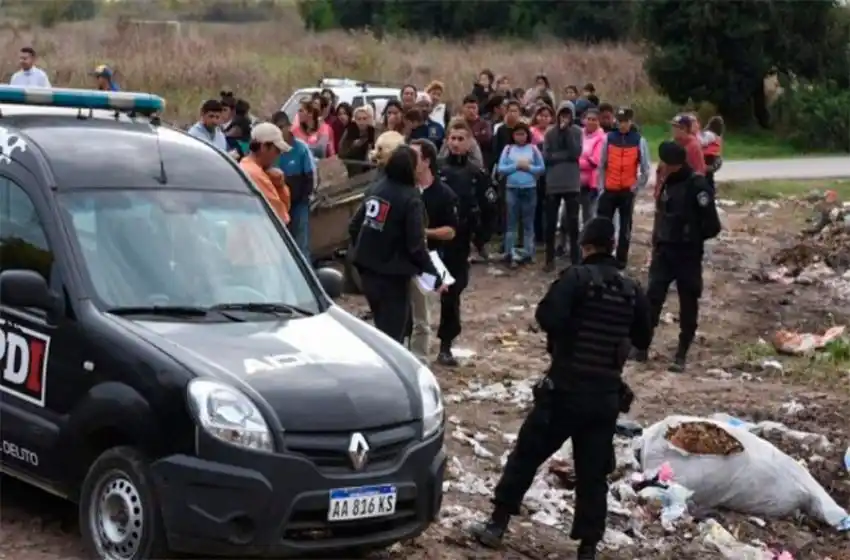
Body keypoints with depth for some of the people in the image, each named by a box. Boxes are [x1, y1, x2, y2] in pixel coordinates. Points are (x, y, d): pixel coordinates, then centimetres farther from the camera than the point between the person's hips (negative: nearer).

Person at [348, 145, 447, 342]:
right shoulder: (410, 198, -15)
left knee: (382, 327, 22)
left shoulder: (376, 188, 5)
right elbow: (416, 245, -18)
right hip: (392, 273, -7)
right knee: (393, 333, 1)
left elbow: (354, 226, 10)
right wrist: (435, 277, -11)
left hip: (367, 269, 7)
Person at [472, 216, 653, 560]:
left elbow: (549, 318, -23)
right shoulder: (632, 289, 5)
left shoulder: (576, 278, -10)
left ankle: (497, 525, 14)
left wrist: (571, 324, -1)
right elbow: (643, 339, 14)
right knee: (593, 474, 9)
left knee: (526, 455, 10)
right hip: (607, 395, 4)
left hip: (566, 389, -4)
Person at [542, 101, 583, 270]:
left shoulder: (577, 132, 1)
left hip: (572, 184, -1)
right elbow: (546, 157, -3)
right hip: (553, 184, 1)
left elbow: (576, 153, -12)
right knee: (550, 223, 5)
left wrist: (567, 132, -14)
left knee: (573, 222, 1)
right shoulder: (550, 133, 3)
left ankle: (575, 259, 6)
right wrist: (565, 155, -13)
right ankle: (550, 259, 13)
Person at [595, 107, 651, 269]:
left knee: (625, 225, 7)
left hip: (628, 190, -1)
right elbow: (601, 165, 5)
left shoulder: (639, 141, -4)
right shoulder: (609, 138, 1)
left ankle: (621, 259, 14)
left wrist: (636, 187, -2)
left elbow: (645, 169, 1)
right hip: (609, 189, 1)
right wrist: (601, 187, 1)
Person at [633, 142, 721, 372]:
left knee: (688, 303, 3)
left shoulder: (697, 185, -15)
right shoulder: (668, 182, 9)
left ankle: (681, 355, 11)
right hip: (664, 250, 6)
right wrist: (658, 239, 9)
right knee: (653, 297, 0)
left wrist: (692, 237, -7)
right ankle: (641, 345, 7)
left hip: (688, 254, -6)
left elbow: (712, 226, -17)